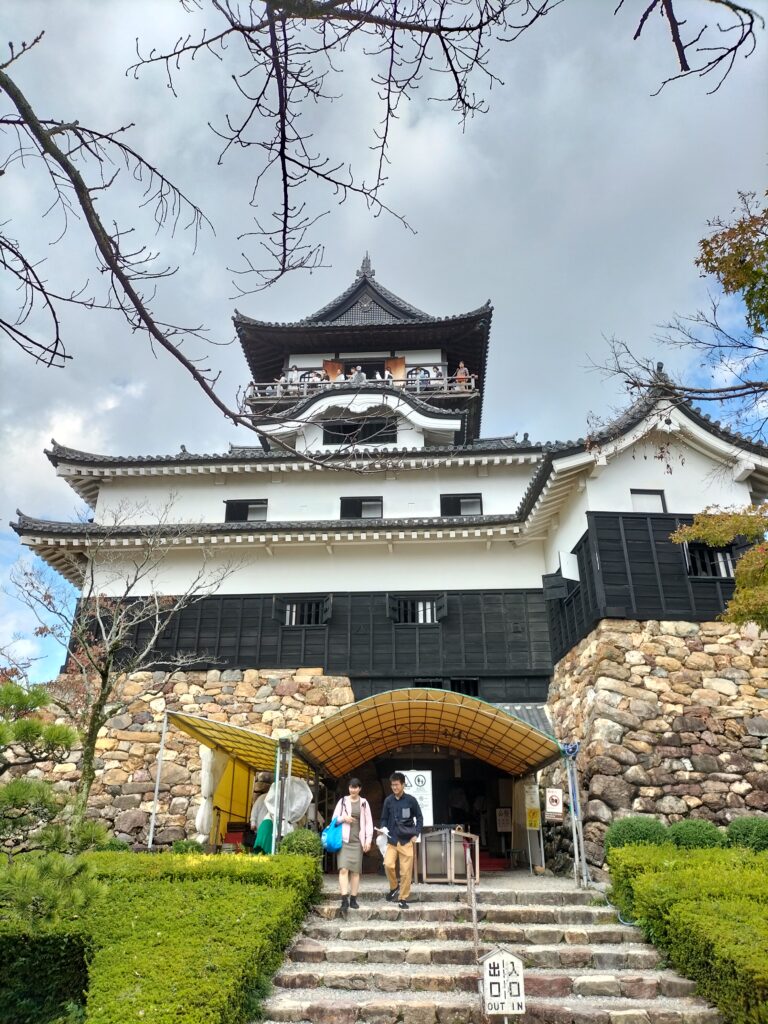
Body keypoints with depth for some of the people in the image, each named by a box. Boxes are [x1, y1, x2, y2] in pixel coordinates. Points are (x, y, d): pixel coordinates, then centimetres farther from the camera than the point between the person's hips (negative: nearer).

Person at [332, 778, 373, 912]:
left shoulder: (364, 803, 6)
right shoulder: (342, 801, 5)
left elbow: (369, 822, 6)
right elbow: (334, 819, 8)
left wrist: (368, 840, -1)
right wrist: (343, 818, -11)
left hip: (358, 840, 1)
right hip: (344, 840, -1)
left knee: (355, 870, 3)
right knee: (343, 869, -12)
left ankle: (353, 899, 10)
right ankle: (344, 900, -14)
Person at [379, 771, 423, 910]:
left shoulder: (411, 800, -2)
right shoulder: (388, 800, 3)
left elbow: (419, 818, 5)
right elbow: (384, 818, 12)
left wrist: (416, 834, -4)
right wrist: (383, 828, -9)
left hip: (407, 841, -1)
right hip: (392, 840, 1)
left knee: (406, 871, -1)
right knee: (388, 864, -18)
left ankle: (403, 899, 15)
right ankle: (394, 887, 10)